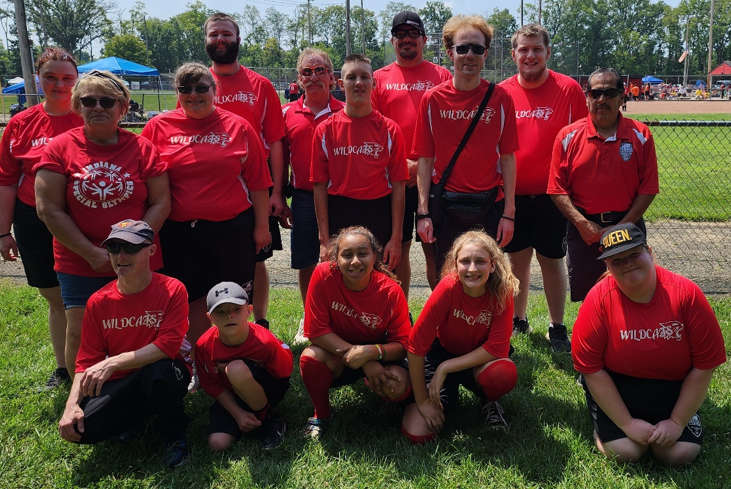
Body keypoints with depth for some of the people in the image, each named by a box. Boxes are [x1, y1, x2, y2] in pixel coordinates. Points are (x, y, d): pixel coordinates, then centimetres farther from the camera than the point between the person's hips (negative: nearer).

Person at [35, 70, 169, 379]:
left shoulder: (142, 148, 2)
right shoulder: (60, 148, 0)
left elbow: (161, 204, -1)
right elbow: (48, 209, -4)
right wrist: (92, 254, -10)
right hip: (79, 264, 0)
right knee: (80, 335, 1)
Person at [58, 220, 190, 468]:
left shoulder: (172, 290, -13)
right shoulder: (98, 301, -1)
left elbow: (168, 345, -23)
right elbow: (87, 361, 1)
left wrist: (113, 363, -30)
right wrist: (72, 404, -15)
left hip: (164, 378, -3)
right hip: (121, 383, 3)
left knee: (160, 370, -39)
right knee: (80, 427, -22)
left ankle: (174, 435, -7)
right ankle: (136, 417, 12)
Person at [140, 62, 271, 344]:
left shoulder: (237, 127, 3)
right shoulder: (159, 127, 4)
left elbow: (257, 182, 4)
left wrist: (262, 226, 2)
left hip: (232, 228, 0)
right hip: (179, 233, 1)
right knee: (193, 301, 9)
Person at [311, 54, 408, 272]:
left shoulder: (389, 129, 1)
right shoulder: (325, 130, 2)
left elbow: (398, 186, 0)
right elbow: (320, 186, 1)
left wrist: (396, 239, -4)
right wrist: (324, 241, -3)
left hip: (380, 217, 0)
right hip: (338, 217, 0)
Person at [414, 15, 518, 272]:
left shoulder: (500, 98, 0)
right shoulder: (432, 99, 0)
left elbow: (507, 157, 1)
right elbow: (425, 159, 1)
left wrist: (509, 212, -4)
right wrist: (423, 212, -4)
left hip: (490, 205, 0)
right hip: (445, 208, 0)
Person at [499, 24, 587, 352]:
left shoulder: (569, 89, -4)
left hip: (551, 193, -2)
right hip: (512, 193, 2)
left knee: (551, 260, 6)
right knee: (517, 258, 13)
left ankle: (557, 328, 21)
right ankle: (519, 320, 30)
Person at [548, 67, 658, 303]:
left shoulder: (640, 135, 2)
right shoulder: (568, 136, 1)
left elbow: (648, 188, 0)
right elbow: (558, 189, -2)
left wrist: (622, 227, -9)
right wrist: (582, 224, -12)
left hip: (627, 225, 0)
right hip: (583, 228, 0)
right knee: (586, 298, 5)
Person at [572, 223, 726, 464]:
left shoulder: (686, 293, -16)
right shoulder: (599, 299, -18)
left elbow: (704, 366, -10)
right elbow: (592, 370, -14)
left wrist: (677, 422, -11)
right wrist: (627, 423, -15)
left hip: (671, 387, 2)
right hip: (615, 385, -2)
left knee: (681, 453, -12)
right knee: (625, 451, -17)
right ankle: (602, 427, 17)